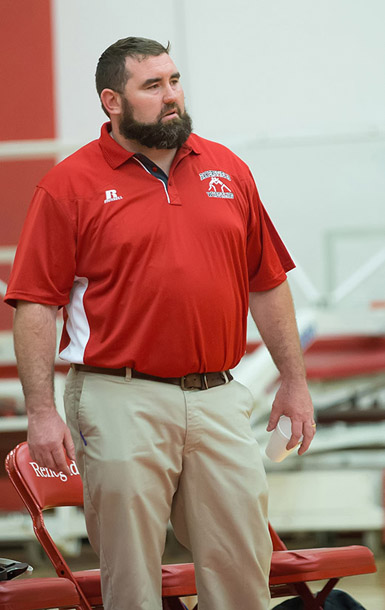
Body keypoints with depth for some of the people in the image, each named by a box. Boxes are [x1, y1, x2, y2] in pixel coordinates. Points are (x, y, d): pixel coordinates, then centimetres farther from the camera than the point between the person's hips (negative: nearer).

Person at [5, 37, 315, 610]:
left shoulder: (228, 170, 12)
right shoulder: (70, 186, -2)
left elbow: (268, 283, 16)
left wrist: (294, 380, 13)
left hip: (218, 399, 4)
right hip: (121, 405, -4)